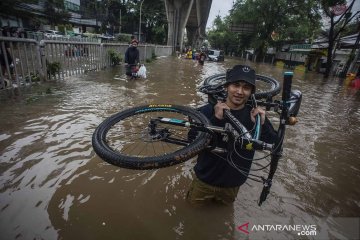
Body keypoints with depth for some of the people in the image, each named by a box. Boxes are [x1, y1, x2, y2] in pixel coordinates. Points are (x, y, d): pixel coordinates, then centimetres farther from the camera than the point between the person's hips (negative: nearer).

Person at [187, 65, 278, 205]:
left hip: (233, 184, 2)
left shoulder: (254, 115, -10)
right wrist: (216, 119, -36)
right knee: (194, 203, 22)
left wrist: (262, 125, -28)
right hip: (205, 179, -1)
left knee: (225, 204, 28)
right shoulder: (208, 110, -18)